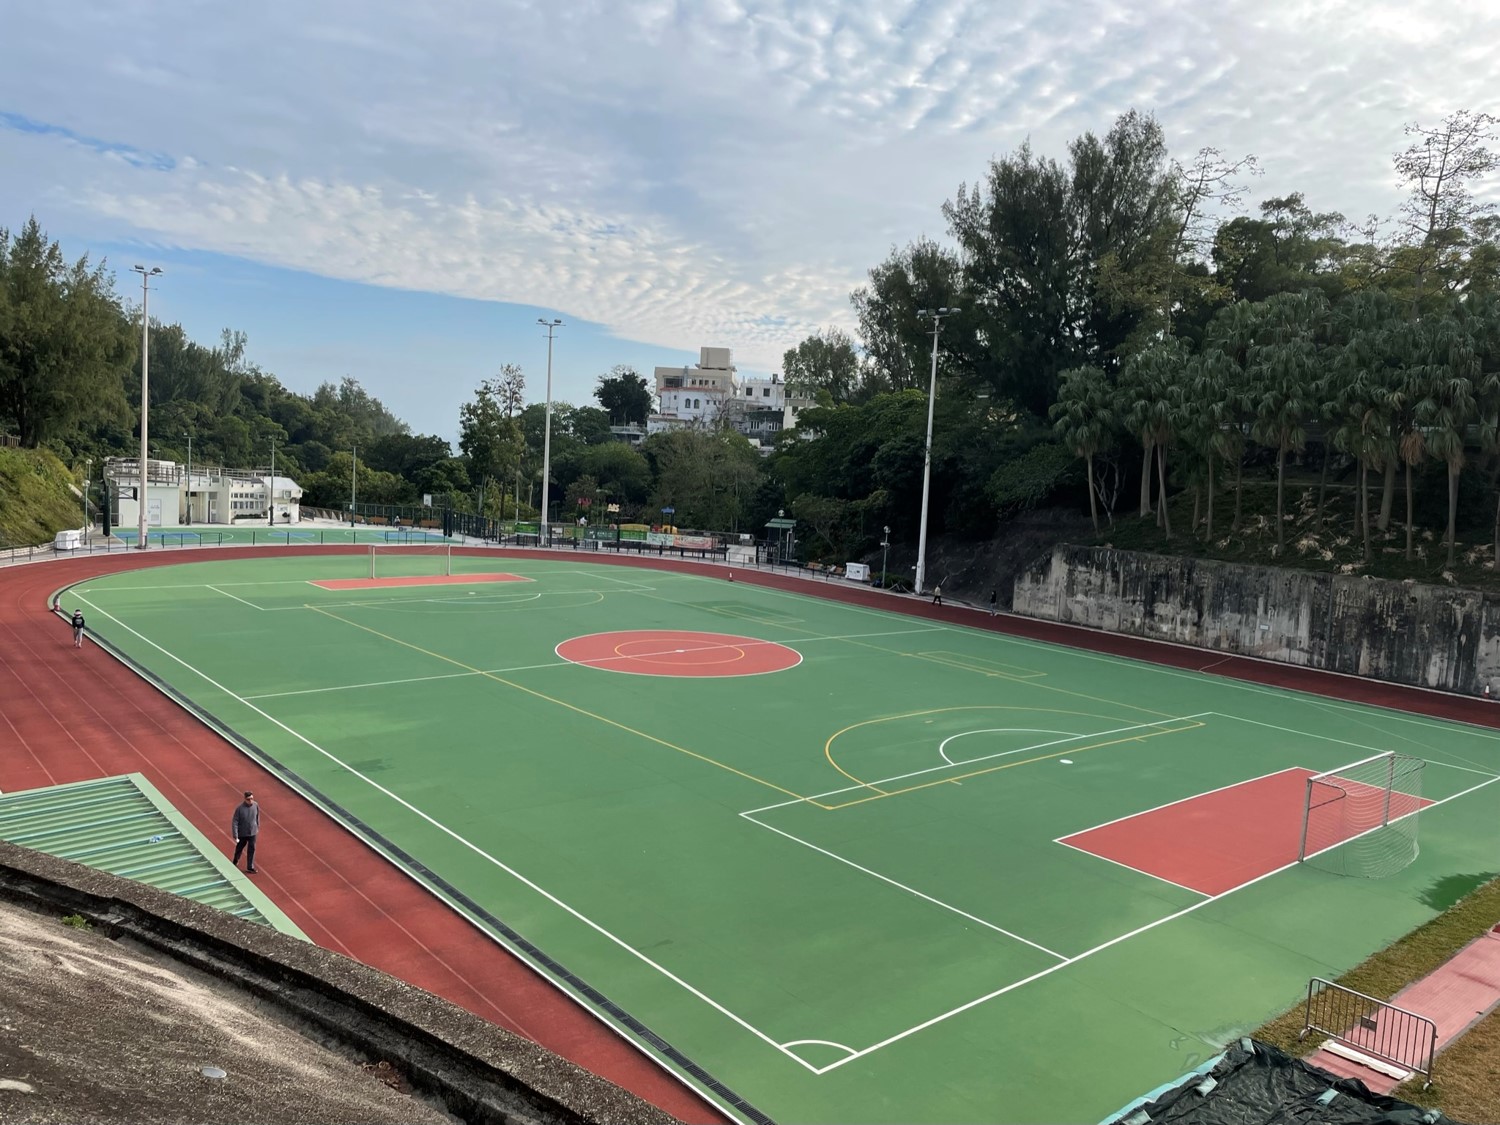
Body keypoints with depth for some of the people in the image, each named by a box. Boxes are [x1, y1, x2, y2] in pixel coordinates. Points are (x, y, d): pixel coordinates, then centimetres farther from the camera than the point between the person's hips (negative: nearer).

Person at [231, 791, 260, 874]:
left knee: (251, 850, 8)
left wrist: (257, 827, 16)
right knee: (239, 848, 21)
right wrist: (236, 836, -23)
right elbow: (234, 822, -20)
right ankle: (235, 862, 48)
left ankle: (250, 867, 22)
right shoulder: (240, 808, -24)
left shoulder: (255, 805, -13)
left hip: (252, 833, 2)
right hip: (242, 833, -2)